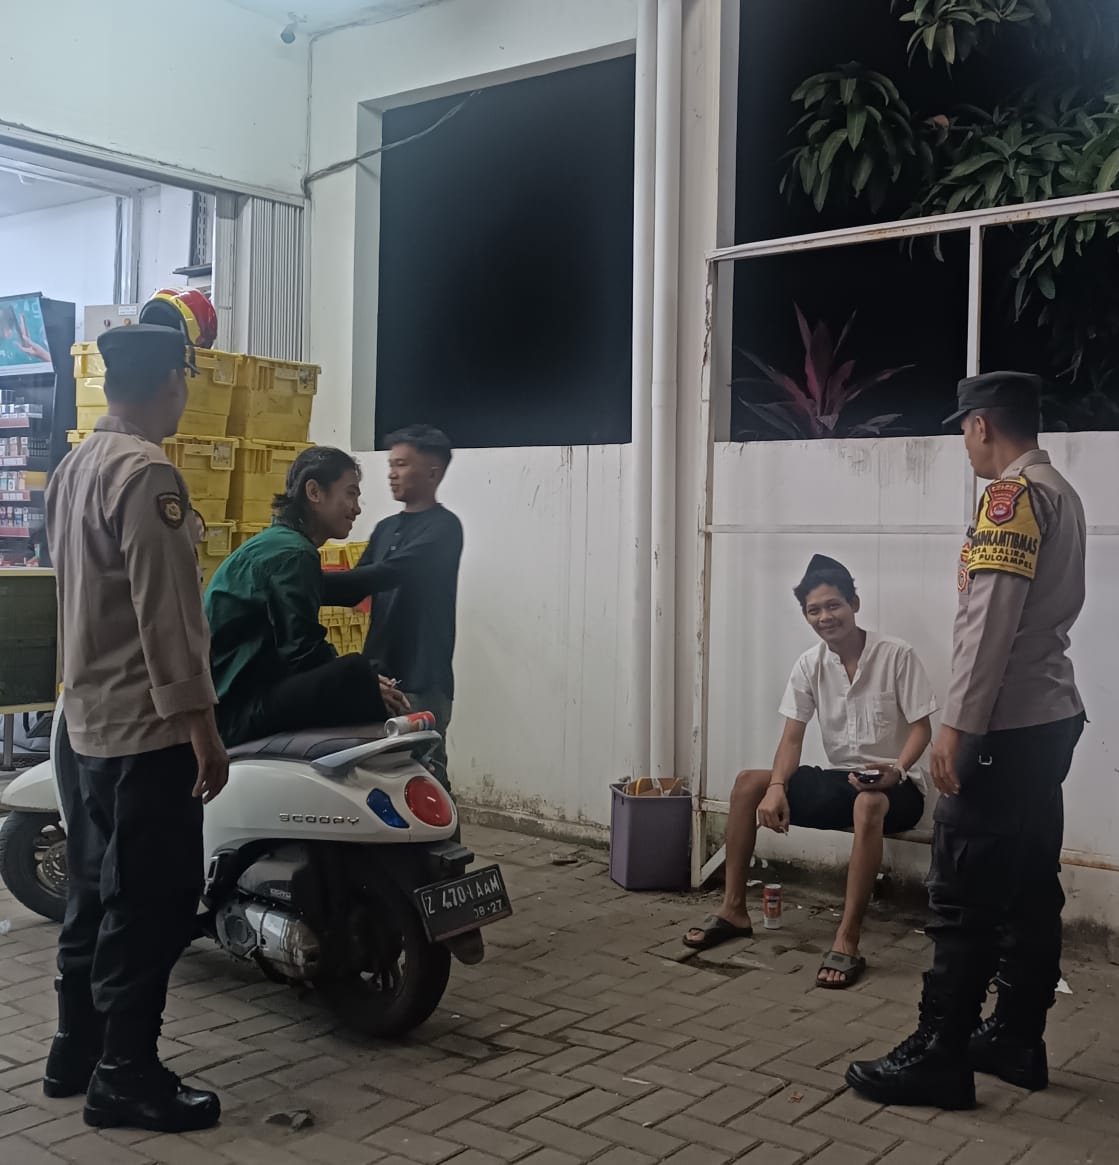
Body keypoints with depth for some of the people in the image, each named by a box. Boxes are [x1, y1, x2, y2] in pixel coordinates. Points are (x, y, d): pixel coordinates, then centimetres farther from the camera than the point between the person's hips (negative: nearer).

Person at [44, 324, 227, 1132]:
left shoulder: (74, 467, 12)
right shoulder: (147, 474, -18)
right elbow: (166, 617, -22)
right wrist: (201, 727, -20)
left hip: (87, 721, 10)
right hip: (145, 729, -10)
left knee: (97, 894, 17)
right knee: (152, 904, -1)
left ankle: (76, 1051, 27)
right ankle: (125, 1073, 8)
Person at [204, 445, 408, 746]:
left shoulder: (277, 542, 16)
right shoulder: (293, 553, -13)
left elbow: (289, 646, 15)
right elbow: (302, 653, -19)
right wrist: (364, 686, -9)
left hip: (234, 699, 11)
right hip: (238, 708, -11)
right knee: (355, 675, -30)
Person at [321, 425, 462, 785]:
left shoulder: (443, 528, -8)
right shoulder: (386, 528, 17)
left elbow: (386, 574, -21)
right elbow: (355, 591, 14)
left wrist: (312, 580, -23)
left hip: (421, 679, -7)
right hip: (380, 674, 7)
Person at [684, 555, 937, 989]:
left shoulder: (896, 655, -12)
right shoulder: (809, 665, 1)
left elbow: (922, 727, -11)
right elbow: (792, 738, -3)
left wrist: (897, 770, -31)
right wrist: (776, 787, -21)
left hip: (895, 786, -5)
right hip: (839, 779, 5)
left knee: (867, 804, -41)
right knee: (748, 784, -12)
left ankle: (847, 942, -40)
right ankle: (734, 910, -6)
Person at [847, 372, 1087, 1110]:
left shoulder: (1013, 495, -14)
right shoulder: (1063, 495, 15)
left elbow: (991, 621, -21)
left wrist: (958, 724, -20)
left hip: (1007, 727, -9)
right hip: (1053, 718, 10)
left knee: (965, 896, -5)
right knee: (1031, 888, 13)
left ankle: (939, 1057, 0)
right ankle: (1017, 1039, 21)